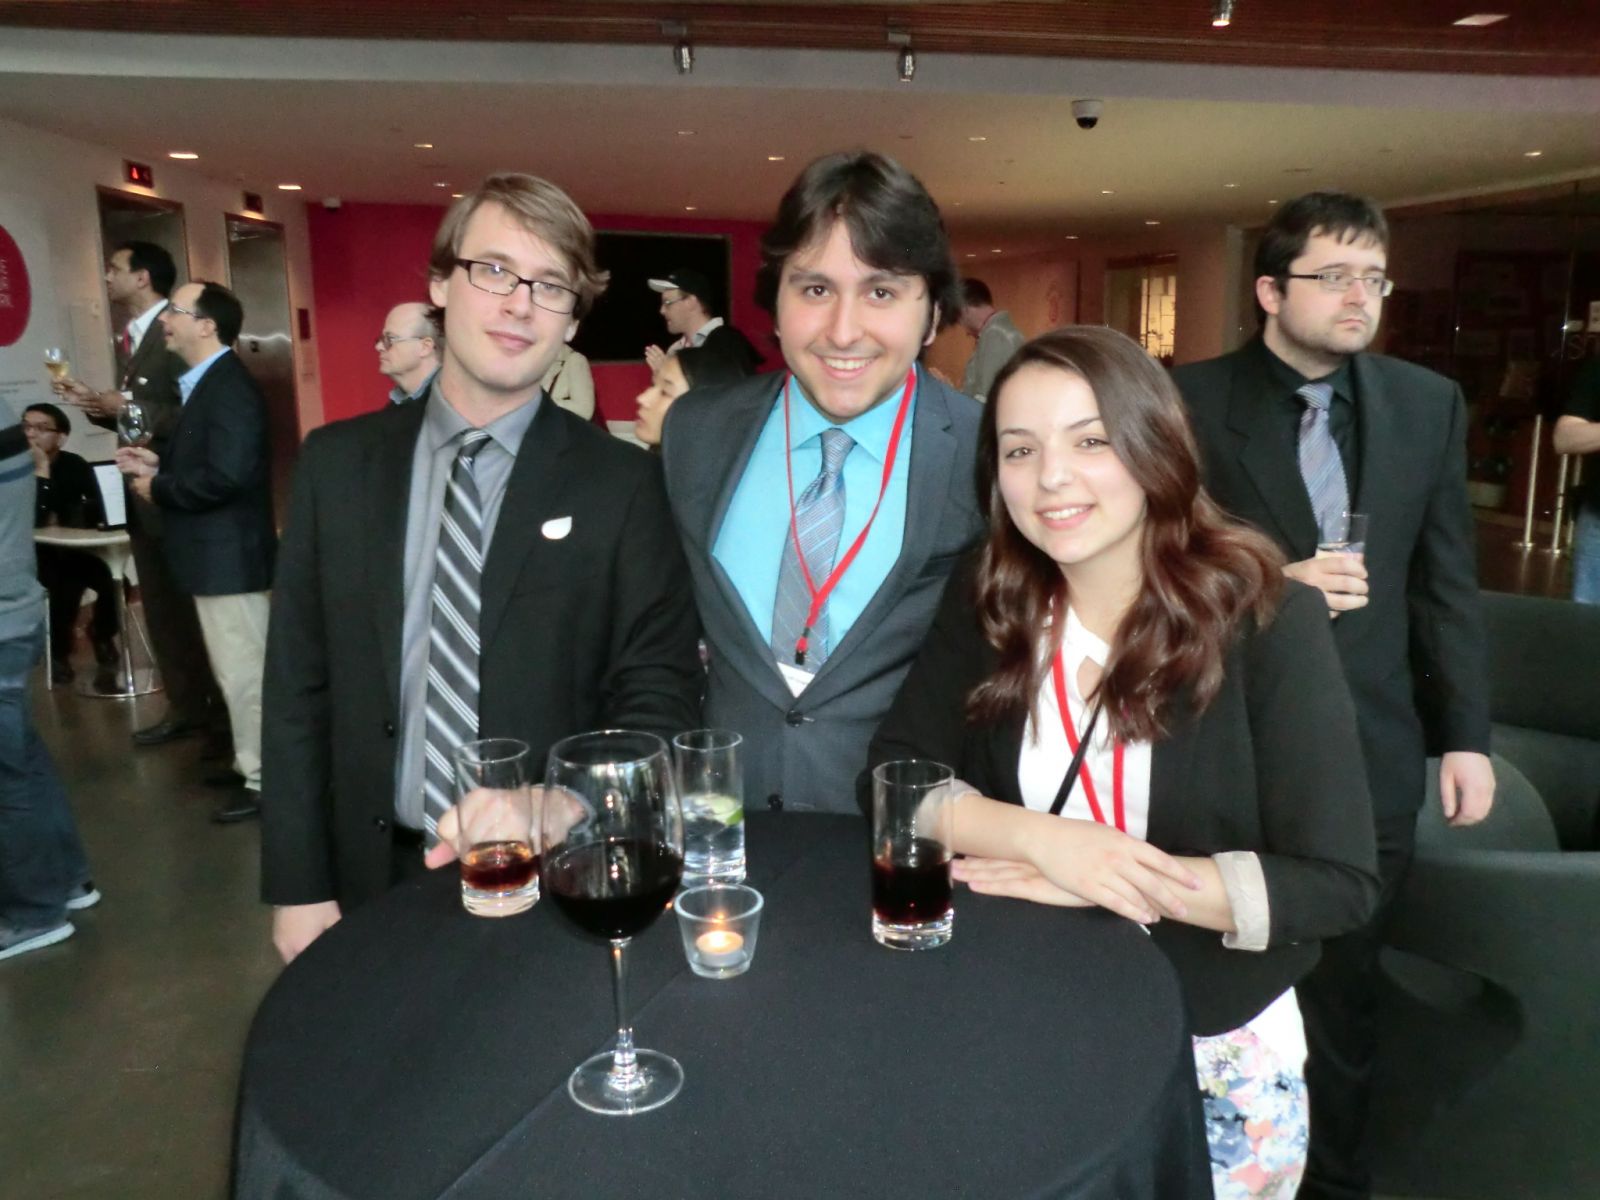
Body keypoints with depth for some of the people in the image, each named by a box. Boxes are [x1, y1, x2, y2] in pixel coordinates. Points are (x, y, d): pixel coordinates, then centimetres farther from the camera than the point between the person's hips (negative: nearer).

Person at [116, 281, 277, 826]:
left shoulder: (230, 388, -18)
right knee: (238, 671, 19)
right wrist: (157, 465, 7)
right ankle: (256, 764, 31)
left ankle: (265, 781, 10)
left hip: (229, 556, -11)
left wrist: (157, 488, -15)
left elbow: (226, 475, -28)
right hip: (216, 554, 11)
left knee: (244, 672, -1)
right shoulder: (209, 384, 14)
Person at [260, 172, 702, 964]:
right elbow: (298, 685, 2)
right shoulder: (337, 464, 0)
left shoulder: (621, 484, -7)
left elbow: (657, 695, -6)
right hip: (377, 878, 2)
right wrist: (298, 884, -1)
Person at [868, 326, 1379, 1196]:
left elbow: (1335, 886, -19)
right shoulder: (987, 602, -8)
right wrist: (1042, 841, -26)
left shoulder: (1268, 621, -18)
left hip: (1215, 1049, -2)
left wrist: (1088, 883, -23)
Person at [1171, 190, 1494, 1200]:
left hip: (1370, 750, 3)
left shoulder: (1429, 404, 6)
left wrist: (1466, 735, 4)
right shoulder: (1189, 400, -6)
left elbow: (1448, 585, 7)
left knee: (1343, 993, 16)